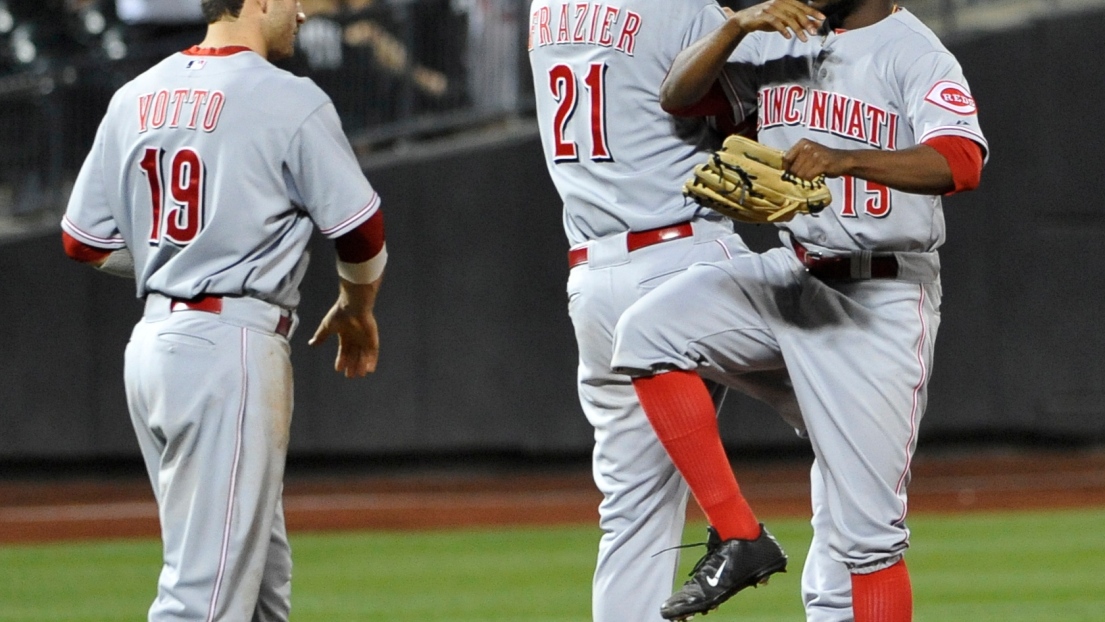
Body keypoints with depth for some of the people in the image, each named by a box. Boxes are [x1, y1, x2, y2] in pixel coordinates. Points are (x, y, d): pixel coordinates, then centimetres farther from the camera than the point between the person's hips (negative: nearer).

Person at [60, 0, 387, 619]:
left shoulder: (136, 98, 11)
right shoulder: (291, 101, -9)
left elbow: (83, 239, 12)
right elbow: (360, 230, -2)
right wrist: (356, 309, 17)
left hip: (152, 338, 8)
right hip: (232, 345, -8)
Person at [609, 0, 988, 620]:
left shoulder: (913, 52, -10)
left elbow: (962, 162, -27)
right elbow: (678, 95, 1)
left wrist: (844, 160, -42)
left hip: (882, 299, -6)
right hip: (789, 278, 6)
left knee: (861, 530, -7)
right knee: (648, 331, -18)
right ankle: (735, 536, -11)